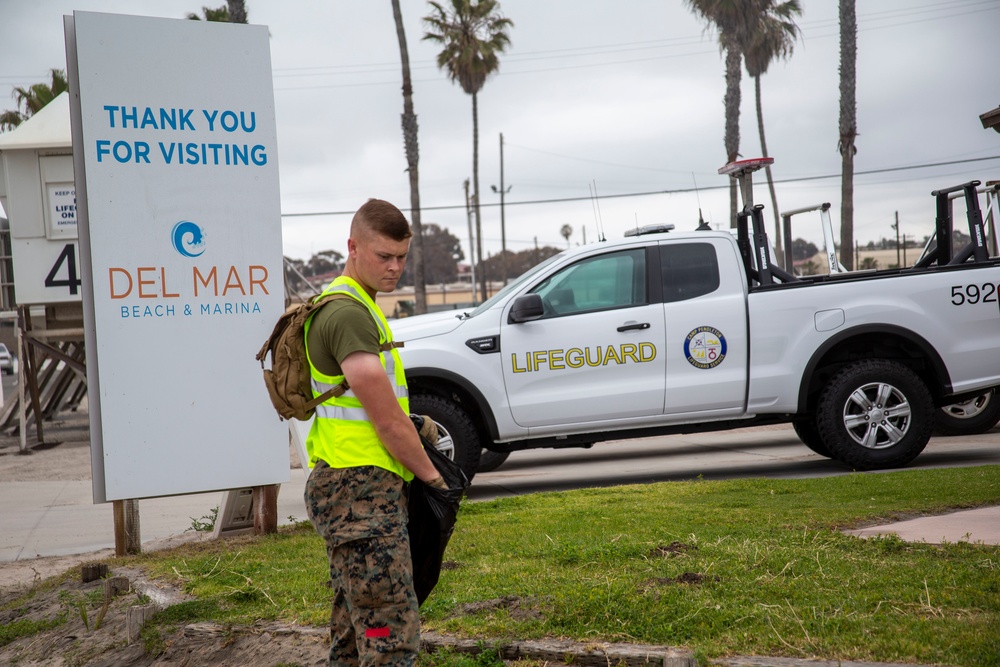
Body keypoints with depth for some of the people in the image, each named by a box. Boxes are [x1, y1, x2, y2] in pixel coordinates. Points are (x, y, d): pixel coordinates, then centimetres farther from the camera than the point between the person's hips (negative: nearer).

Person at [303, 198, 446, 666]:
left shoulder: (354, 306, 19)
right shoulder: (349, 313, -15)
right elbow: (387, 421, -16)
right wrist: (433, 477, -6)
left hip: (357, 486, 11)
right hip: (361, 489, -11)